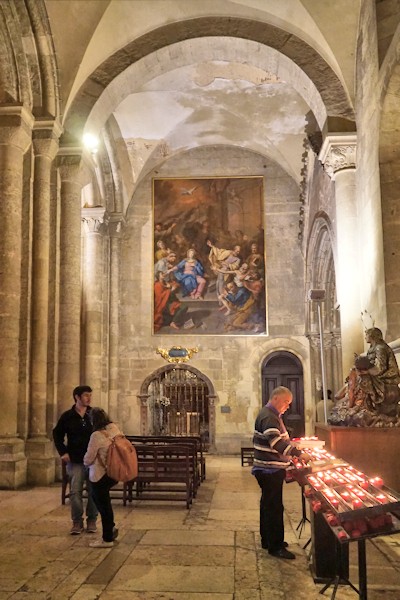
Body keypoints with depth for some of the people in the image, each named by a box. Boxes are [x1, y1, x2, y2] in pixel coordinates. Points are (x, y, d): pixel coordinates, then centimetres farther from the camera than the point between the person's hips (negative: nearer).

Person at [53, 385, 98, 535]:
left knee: (94, 491, 5)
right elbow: (57, 434, 9)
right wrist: (63, 452, -1)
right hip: (75, 461, 0)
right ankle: (77, 522, 13)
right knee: (75, 492, 0)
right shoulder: (68, 416, -1)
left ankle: (92, 520, 19)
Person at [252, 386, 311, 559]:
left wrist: (290, 457, 16)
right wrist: (299, 453, -33)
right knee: (274, 507, -4)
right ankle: (275, 546, 3)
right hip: (269, 469, -11)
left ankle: (267, 539, 30)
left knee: (268, 505, 18)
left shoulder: (272, 415, 15)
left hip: (270, 469, 11)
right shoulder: (268, 417, -20)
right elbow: (277, 442, -31)